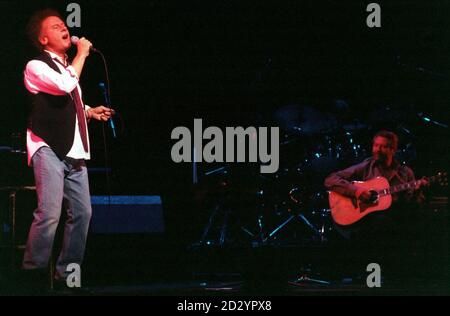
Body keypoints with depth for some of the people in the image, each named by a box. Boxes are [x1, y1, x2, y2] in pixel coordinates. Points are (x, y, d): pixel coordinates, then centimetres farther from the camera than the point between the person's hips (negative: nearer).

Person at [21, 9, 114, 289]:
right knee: (49, 213, -18)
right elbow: (64, 86, -23)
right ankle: (33, 272, -9)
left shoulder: (68, 66, 22)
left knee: (82, 213, 3)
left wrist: (91, 112, 16)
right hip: (48, 148, -8)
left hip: (74, 151, 8)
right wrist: (82, 53, -10)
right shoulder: (37, 66, -4)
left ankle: (67, 273, 11)